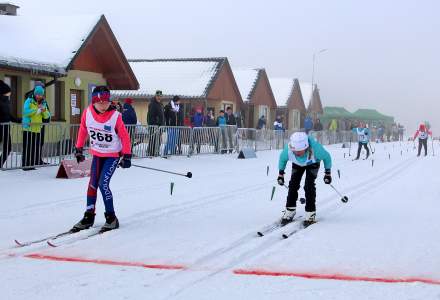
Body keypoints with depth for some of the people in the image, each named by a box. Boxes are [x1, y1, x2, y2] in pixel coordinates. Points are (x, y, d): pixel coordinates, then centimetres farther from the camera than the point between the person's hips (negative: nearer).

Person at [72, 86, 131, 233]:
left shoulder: (115, 116, -22)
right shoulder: (87, 113, -13)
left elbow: (124, 136, -12)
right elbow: (83, 130, 5)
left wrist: (127, 156, -12)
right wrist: (79, 149, 11)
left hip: (113, 155, -4)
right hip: (97, 154, 4)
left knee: (103, 184, -14)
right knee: (93, 184, 7)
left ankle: (111, 218, -2)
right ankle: (89, 217, 19)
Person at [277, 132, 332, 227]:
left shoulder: (315, 148, -43)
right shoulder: (288, 149, -38)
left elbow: (326, 157, -21)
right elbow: (282, 159, -12)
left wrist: (328, 173, -12)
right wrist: (280, 174, -3)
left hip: (312, 163, -2)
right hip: (297, 164, 2)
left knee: (309, 186, -17)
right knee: (293, 184, -8)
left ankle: (310, 213, -8)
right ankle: (290, 211, 5)